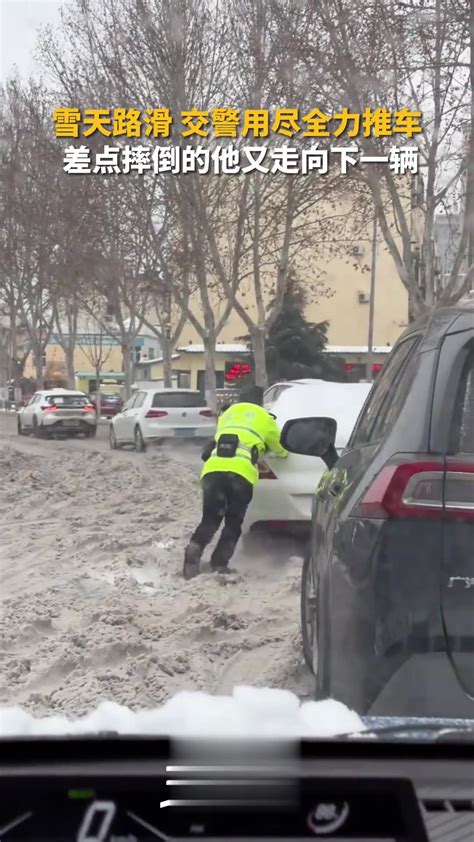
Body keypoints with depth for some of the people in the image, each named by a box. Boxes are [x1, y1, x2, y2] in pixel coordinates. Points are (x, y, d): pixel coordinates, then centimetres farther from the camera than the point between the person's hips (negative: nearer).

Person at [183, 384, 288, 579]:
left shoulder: (226, 414, 32)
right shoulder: (264, 418, 24)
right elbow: (279, 448, 38)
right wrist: (283, 453, 63)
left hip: (213, 469, 3)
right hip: (240, 472, -3)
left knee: (210, 519, 11)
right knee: (233, 523, 11)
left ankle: (193, 553, -11)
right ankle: (219, 565, 0)